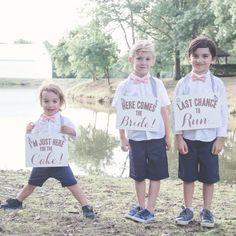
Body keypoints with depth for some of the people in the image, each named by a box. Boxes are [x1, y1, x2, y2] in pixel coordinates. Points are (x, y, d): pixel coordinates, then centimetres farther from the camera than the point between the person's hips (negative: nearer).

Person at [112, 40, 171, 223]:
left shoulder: (156, 84, -1)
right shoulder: (124, 86, -3)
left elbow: (164, 111, 2)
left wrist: (168, 136, 2)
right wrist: (123, 138, -1)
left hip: (156, 136, 0)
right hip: (135, 137, 0)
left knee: (155, 175, 4)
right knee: (139, 175, 11)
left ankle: (150, 210, 12)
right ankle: (141, 206, 25)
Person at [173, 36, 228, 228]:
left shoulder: (216, 83, -2)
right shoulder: (183, 83, -2)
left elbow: (223, 112, -1)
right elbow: (176, 111, -2)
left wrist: (221, 138, -5)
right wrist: (178, 137, -7)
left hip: (209, 138, 0)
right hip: (188, 137, 0)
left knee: (209, 176, 7)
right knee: (188, 176, 9)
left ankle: (207, 210, 21)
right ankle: (188, 209, 22)